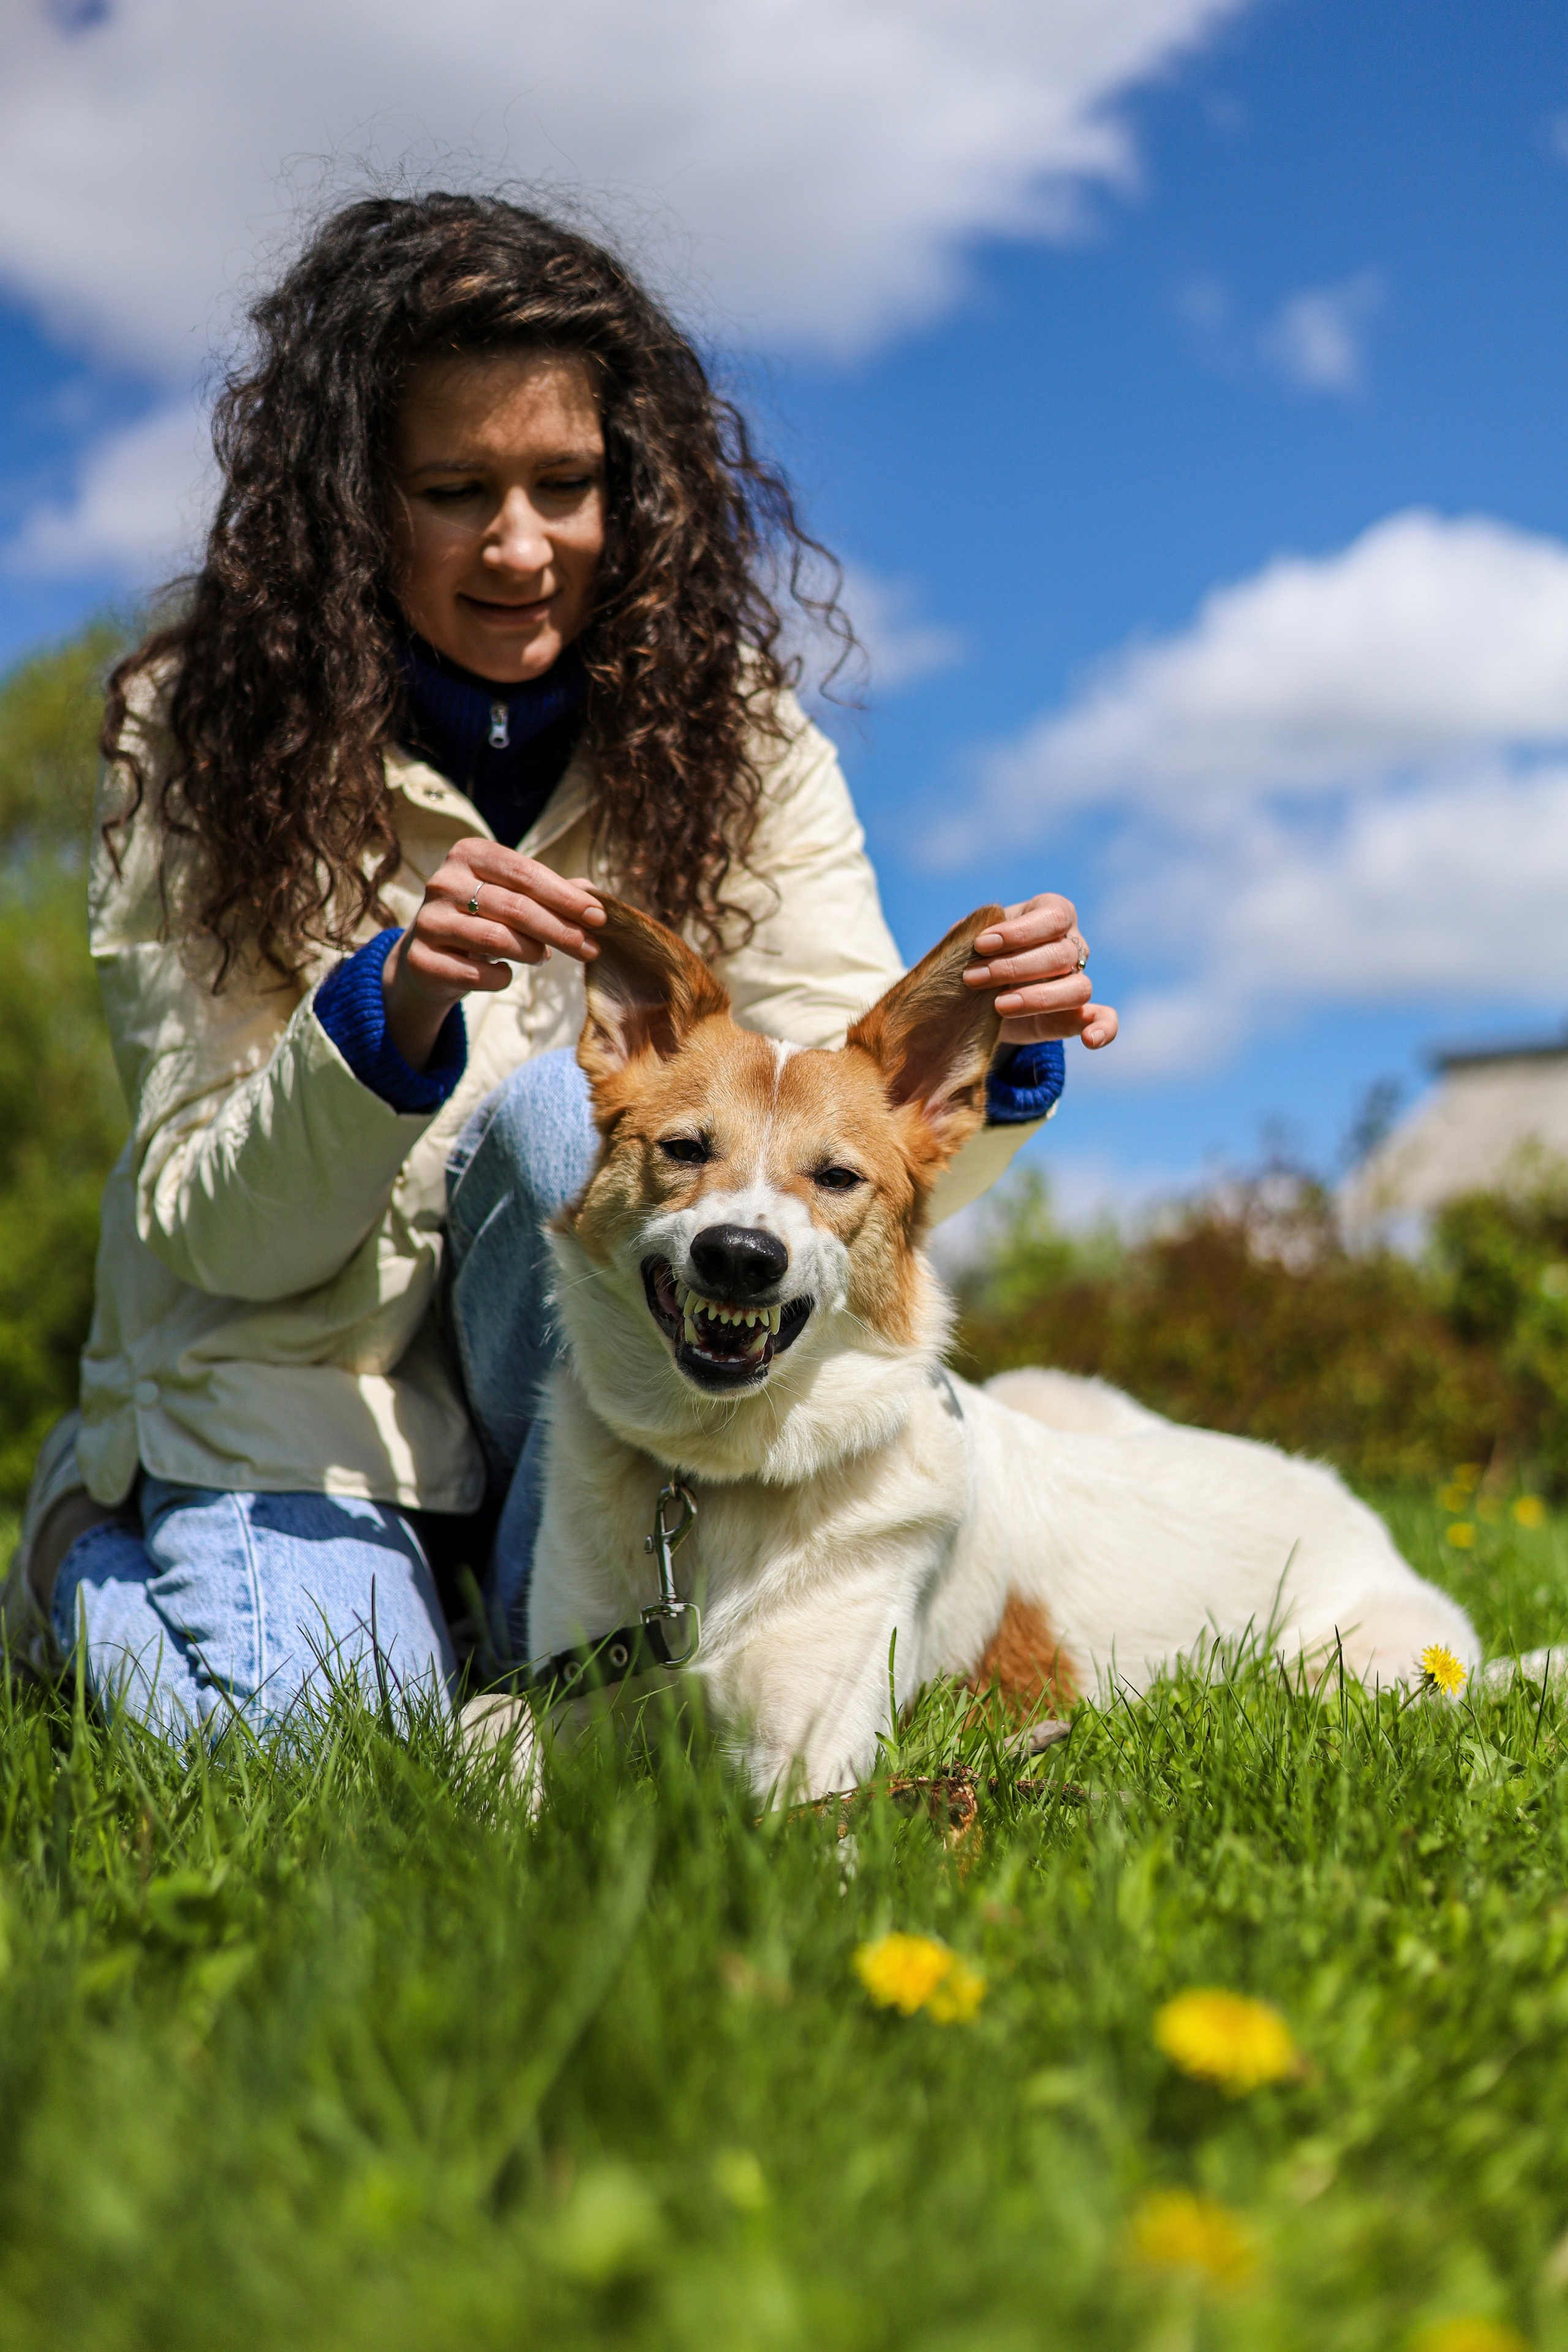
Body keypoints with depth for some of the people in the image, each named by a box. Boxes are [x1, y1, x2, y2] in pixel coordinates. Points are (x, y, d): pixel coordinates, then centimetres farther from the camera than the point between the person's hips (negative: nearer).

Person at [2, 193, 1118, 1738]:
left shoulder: (725, 731, -6)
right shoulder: (202, 739, -12)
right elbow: (208, 1233, -15)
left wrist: (988, 1052, -36)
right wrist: (386, 1016, -34)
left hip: (608, 1407, 2)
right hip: (287, 1392, -1)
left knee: (586, 1101, -28)